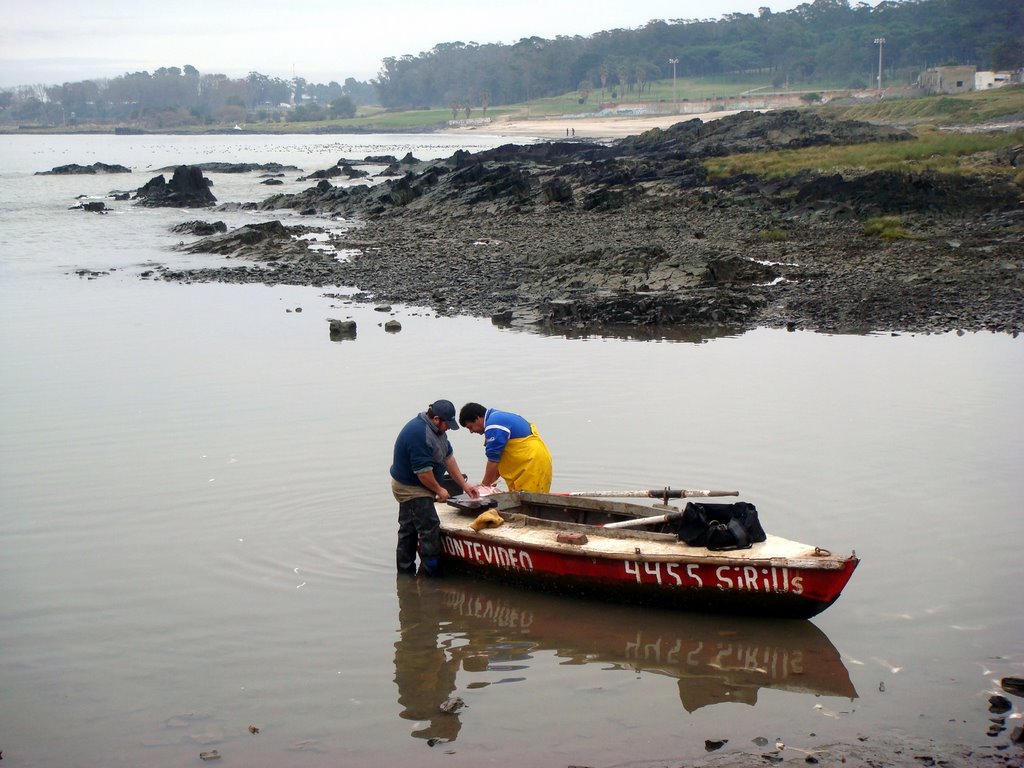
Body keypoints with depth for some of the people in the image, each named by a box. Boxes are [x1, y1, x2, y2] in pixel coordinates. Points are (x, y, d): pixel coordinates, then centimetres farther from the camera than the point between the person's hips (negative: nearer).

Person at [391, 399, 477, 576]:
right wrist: (439, 490, -13)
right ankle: (432, 572, -4)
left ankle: (405, 569, 24)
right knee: (430, 528, -9)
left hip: (407, 487, 11)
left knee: (408, 529, 16)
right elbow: (422, 471, -27)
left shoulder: (435, 429, 5)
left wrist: (464, 485, 11)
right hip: (411, 489, -11)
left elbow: (448, 457, 12)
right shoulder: (420, 434, -28)